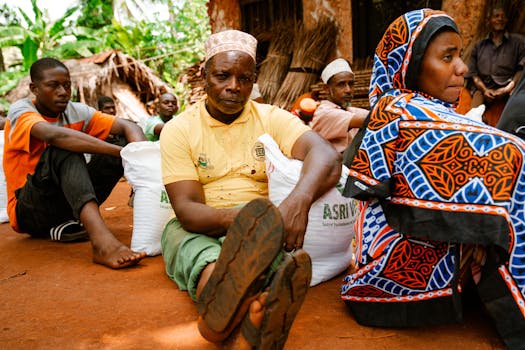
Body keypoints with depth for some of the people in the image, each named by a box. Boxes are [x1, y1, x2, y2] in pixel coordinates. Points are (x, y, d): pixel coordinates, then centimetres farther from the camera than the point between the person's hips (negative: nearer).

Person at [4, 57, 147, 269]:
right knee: (64, 149, -33)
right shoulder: (20, 111, -11)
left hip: (70, 203, 5)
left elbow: (128, 127, -7)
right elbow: (54, 135, -34)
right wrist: (123, 151, -39)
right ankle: (102, 242, -54)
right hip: (29, 211, -5)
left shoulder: (76, 112, 3)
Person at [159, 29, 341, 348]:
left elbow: (326, 156, -17)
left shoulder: (272, 118, 3)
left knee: (268, 233, -34)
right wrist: (235, 218, -35)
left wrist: (300, 200, -40)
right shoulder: (179, 129, 0)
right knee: (183, 237, -36)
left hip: (263, 226, 1)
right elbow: (186, 209, -11)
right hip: (200, 228, 0)